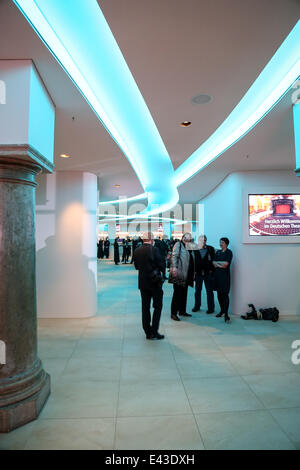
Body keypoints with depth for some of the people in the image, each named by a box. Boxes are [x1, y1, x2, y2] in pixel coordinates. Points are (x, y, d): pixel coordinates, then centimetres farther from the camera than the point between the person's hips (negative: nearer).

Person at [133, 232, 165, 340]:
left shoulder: (136, 251, 1)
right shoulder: (154, 250, -14)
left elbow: (136, 266, 7)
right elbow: (160, 265, -13)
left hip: (142, 282, 5)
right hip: (155, 282, -5)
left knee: (145, 307, 12)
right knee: (158, 306, 8)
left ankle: (148, 332, 19)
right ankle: (154, 332, 6)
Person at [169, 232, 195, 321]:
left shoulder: (190, 247, 19)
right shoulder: (178, 245, -3)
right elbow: (174, 256, -15)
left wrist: (193, 272, 22)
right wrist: (174, 267, -27)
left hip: (187, 275, 7)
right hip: (178, 274, -7)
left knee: (184, 294, 13)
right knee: (177, 293, -5)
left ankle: (182, 311, 25)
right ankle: (174, 313, 2)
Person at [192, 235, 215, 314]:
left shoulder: (210, 249, 4)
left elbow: (213, 260, 4)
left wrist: (211, 270, -5)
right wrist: (194, 271, -4)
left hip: (208, 273, -1)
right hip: (198, 272, 1)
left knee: (209, 291, 4)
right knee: (197, 290, 10)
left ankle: (211, 308, 13)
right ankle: (197, 306, 23)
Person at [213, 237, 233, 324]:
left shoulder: (229, 252, -1)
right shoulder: (218, 252, 16)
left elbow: (226, 263, -12)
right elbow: (213, 263, 6)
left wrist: (217, 262, 0)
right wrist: (221, 265, -10)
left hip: (225, 275, -6)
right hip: (217, 274, 6)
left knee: (225, 294, -9)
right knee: (219, 293, 10)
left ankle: (226, 314, -8)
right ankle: (222, 310, 24)